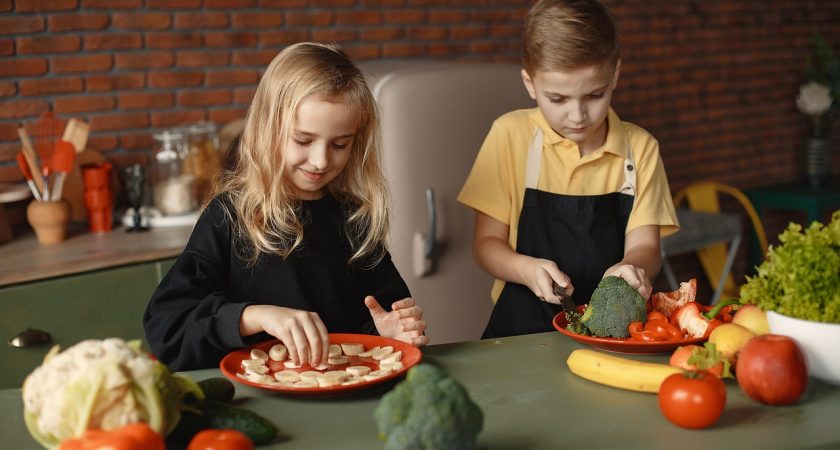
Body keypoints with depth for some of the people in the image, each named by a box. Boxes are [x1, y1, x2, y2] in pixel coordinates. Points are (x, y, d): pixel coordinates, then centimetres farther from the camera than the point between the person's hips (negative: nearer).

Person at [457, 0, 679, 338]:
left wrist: (632, 268, -23)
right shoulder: (511, 136, 0)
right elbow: (487, 244, 2)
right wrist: (528, 269, -20)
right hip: (525, 328, -4)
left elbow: (643, 245, 1)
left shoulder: (640, 148, 6)